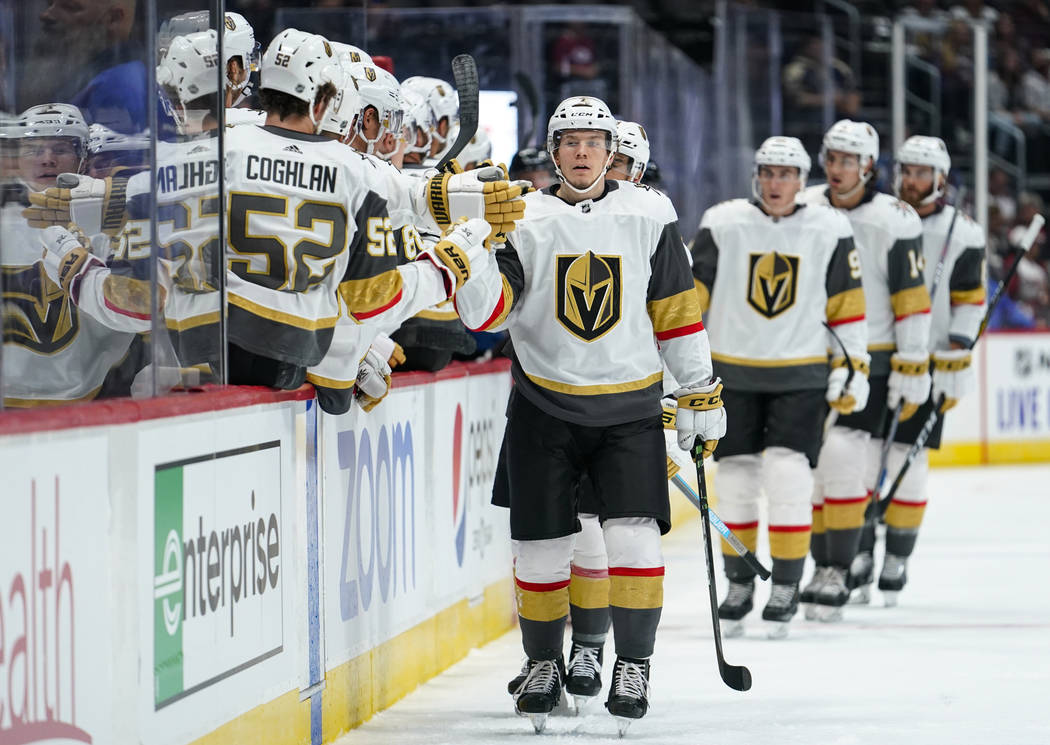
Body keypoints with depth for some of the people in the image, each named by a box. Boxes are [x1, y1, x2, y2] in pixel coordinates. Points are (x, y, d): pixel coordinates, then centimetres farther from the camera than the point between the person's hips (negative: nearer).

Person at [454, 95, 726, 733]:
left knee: (634, 537, -12)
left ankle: (634, 663, 2)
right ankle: (544, 663, 21)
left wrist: (702, 393, 4)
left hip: (630, 407, 0)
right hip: (545, 407, 0)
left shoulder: (649, 216, -1)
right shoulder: (524, 220, -2)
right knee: (542, 547, 2)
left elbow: (677, 310, 5)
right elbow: (488, 312, -10)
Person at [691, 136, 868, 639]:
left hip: (802, 377, -1)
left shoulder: (830, 231, 0)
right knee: (735, 482, 4)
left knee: (788, 478, -10)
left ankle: (786, 588, 1)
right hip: (733, 374, 1)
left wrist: (853, 368, 1)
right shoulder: (721, 225, -2)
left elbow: (846, 306, 5)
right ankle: (739, 586, 19)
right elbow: (691, 293, 2)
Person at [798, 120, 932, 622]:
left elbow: (912, 301, -9)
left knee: (842, 456, -15)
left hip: (868, 361, -5)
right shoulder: (804, 209, 4)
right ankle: (824, 569, 15)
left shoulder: (894, 221, -10)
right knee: (807, 462, 4)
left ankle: (838, 574, -11)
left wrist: (912, 373, -12)